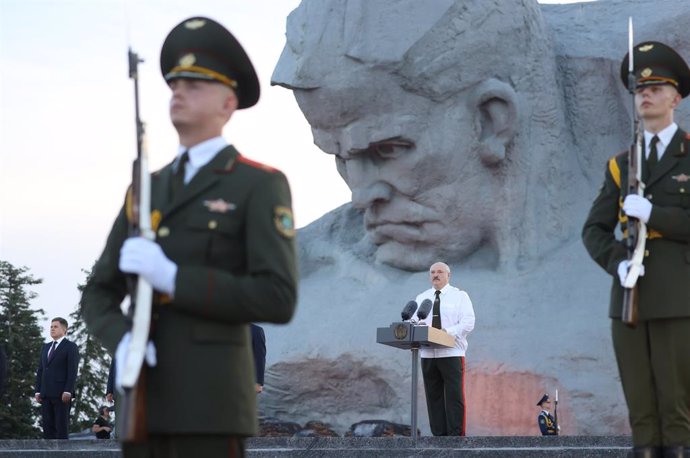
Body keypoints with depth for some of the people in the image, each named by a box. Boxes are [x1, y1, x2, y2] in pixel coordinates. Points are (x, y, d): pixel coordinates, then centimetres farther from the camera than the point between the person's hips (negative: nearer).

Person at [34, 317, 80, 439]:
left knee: (61, 426, -6)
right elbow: (40, 370, 19)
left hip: (61, 394, -6)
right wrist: (38, 391, 9)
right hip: (46, 394, 6)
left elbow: (73, 371, -9)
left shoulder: (71, 347, -1)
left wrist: (68, 391, -18)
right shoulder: (46, 347, 21)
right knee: (47, 425, 2)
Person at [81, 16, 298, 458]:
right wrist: (123, 342, -7)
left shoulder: (262, 186, -1)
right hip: (148, 403, 6)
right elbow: (99, 297, 18)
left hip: (212, 402, -6)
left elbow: (278, 301, -12)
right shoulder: (147, 190, 20)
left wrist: (172, 278, -17)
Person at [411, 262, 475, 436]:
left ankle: (456, 436, -7)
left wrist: (447, 332, -19)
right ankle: (438, 435, 7)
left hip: (452, 354, -4)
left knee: (454, 396, -8)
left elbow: (468, 323, -6)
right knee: (433, 396, 3)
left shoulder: (459, 296, 5)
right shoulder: (421, 298, 17)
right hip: (428, 354, 4)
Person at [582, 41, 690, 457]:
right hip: (630, 296, 4)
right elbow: (595, 231, 11)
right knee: (640, 408, 5)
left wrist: (651, 214, -16)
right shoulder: (621, 165, 15)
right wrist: (617, 263, -10)